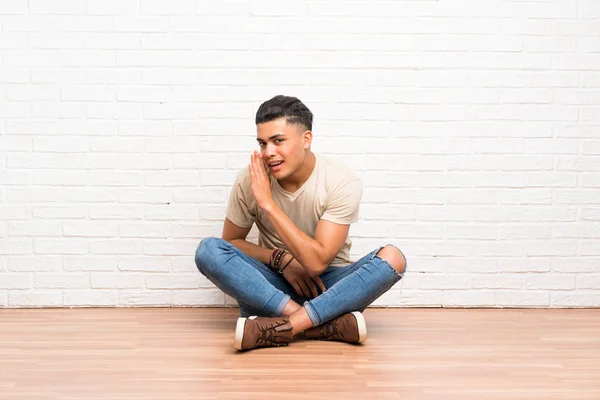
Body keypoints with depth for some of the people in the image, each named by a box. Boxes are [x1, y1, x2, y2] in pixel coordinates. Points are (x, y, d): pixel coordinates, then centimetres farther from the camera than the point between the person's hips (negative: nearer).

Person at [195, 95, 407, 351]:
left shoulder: (343, 183, -17)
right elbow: (231, 242, 4)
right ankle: (333, 324, -33)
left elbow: (317, 262, -23)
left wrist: (268, 203, -26)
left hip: (328, 284, -1)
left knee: (392, 258, -29)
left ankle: (282, 326, -36)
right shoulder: (249, 180, -10)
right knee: (208, 250, -25)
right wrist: (281, 259, -14)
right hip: (273, 285, 2)